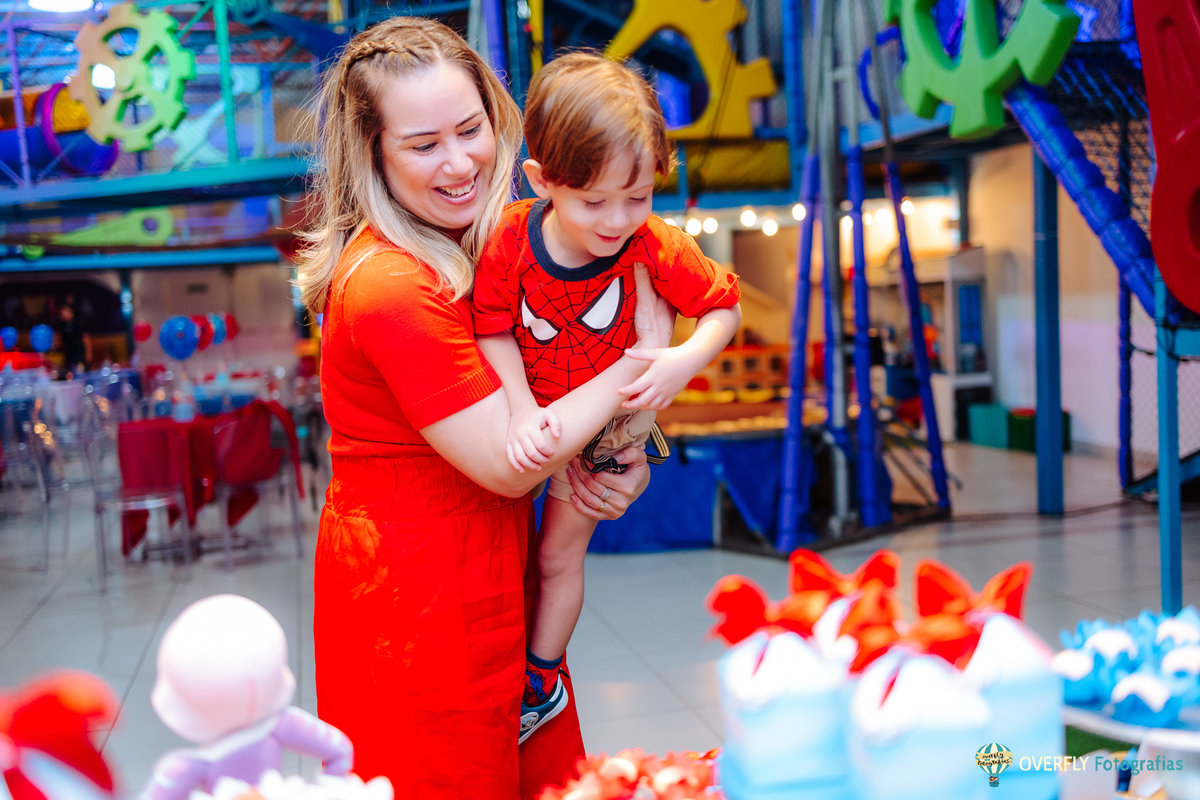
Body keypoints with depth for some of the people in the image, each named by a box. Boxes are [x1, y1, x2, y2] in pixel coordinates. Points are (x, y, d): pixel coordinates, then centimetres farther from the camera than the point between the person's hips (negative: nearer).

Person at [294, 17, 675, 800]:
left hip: (491, 575, 8)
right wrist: (645, 356, -16)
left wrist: (625, 456, -9)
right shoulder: (392, 287, -24)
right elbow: (506, 463, -23)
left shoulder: (489, 243, 4)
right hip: (416, 596, -8)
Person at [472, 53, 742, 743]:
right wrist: (523, 414, -29)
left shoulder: (655, 248, -26)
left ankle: (542, 681, 32)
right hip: (528, 415, 2)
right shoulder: (510, 241, -26)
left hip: (605, 423, -1)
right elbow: (495, 331, -17)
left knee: (560, 556, 10)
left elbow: (726, 306, -13)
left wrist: (686, 361, -32)